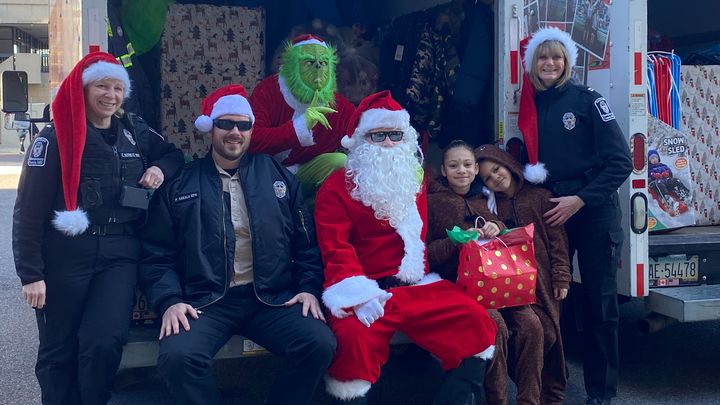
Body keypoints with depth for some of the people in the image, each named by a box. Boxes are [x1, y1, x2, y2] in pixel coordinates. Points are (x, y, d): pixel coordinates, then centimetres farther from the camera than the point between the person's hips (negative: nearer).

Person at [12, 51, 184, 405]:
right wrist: (30, 273, -10)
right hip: (65, 255, -2)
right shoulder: (56, 137, -4)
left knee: (103, 344, -12)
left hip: (120, 255, 2)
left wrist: (161, 169, 2)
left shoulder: (136, 131, 9)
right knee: (58, 350, 6)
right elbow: (29, 210, -5)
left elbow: (174, 155, 27)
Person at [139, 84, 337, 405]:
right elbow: (157, 255, 6)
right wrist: (170, 301, -10)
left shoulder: (279, 177, 13)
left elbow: (306, 243, 14)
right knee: (177, 355, -31)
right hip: (204, 302, -1)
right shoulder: (180, 185, 8)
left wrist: (309, 288, -1)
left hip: (273, 298, 2)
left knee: (320, 344, -24)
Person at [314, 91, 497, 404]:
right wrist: (359, 295, -24)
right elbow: (336, 249, -10)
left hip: (415, 286, 5)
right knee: (354, 336, -35)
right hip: (364, 291, -5)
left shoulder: (414, 180, 20)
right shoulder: (336, 187, 1)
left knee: (475, 320, -13)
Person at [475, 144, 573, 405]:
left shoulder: (539, 197, 4)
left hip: (543, 278, 0)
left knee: (550, 333, 0)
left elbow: (557, 239, 2)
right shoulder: (491, 205, 11)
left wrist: (561, 277, -3)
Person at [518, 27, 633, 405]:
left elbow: (621, 162, -9)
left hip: (594, 213, -4)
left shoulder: (587, 100, -4)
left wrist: (580, 199, -15)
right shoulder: (530, 108, 8)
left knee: (599, 302, 2)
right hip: (549, 215, 4)